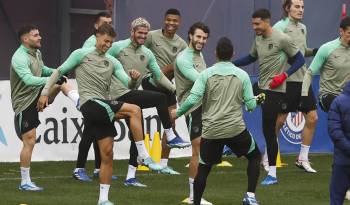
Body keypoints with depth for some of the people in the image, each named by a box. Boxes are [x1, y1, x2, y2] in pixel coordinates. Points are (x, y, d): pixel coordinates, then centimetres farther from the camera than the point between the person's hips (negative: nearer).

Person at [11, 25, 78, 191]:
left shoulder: (36, 52, 4)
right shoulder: (20, 58, -24)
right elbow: (29, 79, -39)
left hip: (37, 96, 8)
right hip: (24, 103, -8)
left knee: (61, 83, -4)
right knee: (29, 141, -6)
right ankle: (25, 182, 1)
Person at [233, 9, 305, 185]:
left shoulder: (282, 39, -14)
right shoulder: (258, 39, 8)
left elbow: (300, 60, -8)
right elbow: (251, 58, 24)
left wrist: (284, 75, -20)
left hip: (275, 90, -8)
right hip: (260, 87, 8)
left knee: (268, 130, -5)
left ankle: (272, 173, 2)